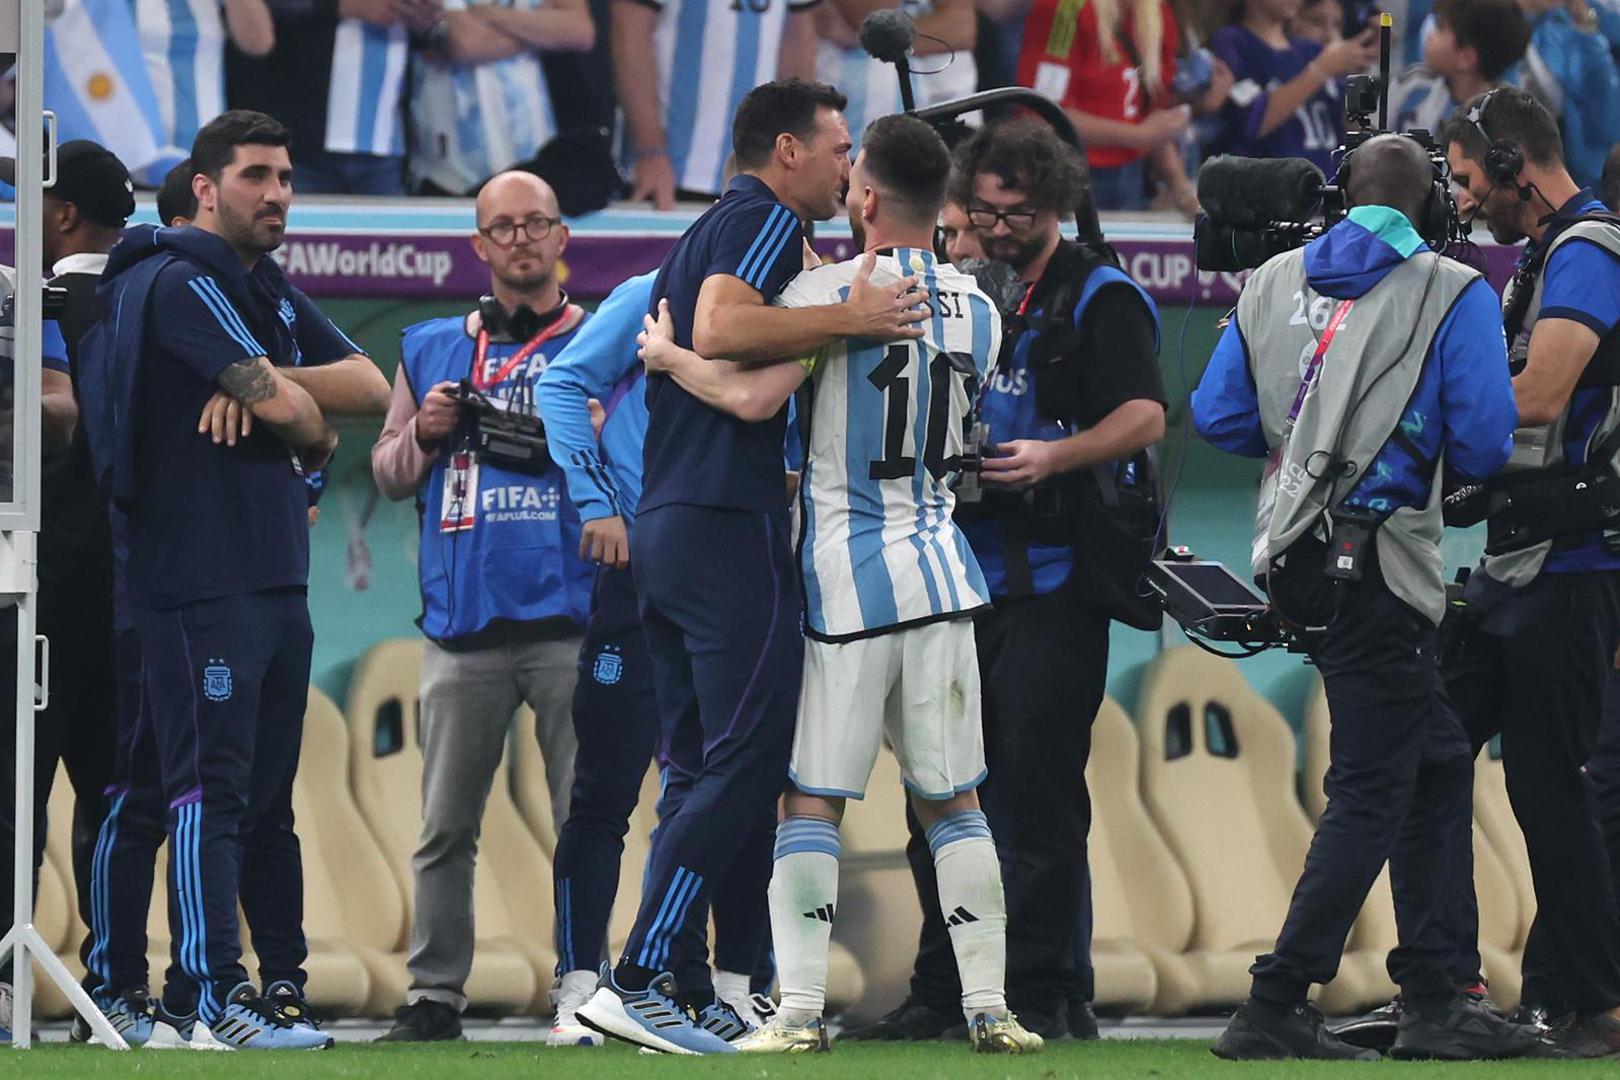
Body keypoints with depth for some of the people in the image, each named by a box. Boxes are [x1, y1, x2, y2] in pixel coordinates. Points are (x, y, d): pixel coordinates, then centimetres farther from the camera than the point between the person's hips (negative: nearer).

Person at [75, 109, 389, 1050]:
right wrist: (315, 434, 5)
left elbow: (370, 385, 9)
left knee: (269, 795, 11)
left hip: (279, 578, 9)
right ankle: (217, 996, -16)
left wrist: (269, 383, -9)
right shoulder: (180, 283, -9)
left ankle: (284, 982, 14)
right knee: (210, 786, -12)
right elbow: (284, 407, -18)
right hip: (199, 578, -9)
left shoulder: (270, 291, 20)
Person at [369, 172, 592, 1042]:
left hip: (572, 616, -2)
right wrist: (424, 433, -3)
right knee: (445, 824, 3)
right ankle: (434, 996, 7)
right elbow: (388, 473, 17)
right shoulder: (430, 349, 15)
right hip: (464, 624, 2)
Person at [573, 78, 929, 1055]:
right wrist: (849, 318, -22)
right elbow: (719, 330, -24)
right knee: (749, 763, -11)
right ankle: (639, 981, -17)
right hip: (729, 526, -10)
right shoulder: (765, 221, -6)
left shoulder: (710, 232, 24)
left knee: (705, 772, 11)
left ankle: (684, 991, 9)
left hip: (667, 527, 10)